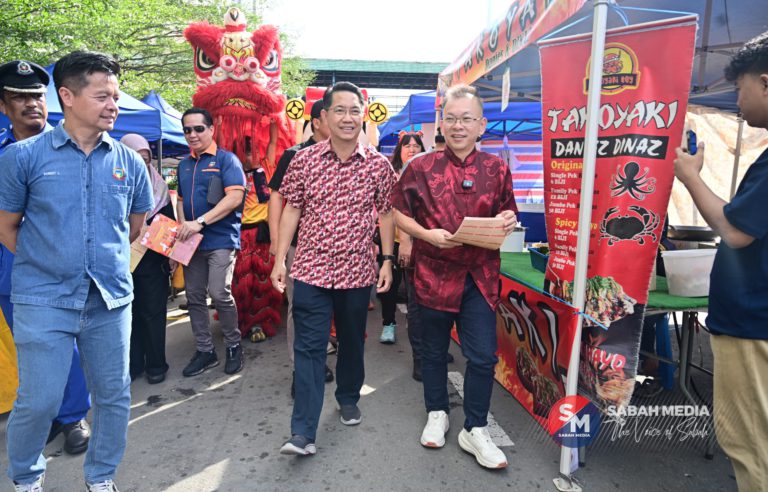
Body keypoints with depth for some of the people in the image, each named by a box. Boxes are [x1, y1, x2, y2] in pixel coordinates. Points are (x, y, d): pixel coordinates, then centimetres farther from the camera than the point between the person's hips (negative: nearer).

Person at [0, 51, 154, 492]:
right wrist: (46, 262, 7)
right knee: (39, 401, 5)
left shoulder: (129, 161, 3)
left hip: (111, 299, 3)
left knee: (114, 396, 11)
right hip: (44, 302, -2)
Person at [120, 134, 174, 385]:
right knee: (129, 313, 8)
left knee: (153, 312, 4)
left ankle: (156, 364, 16)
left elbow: (169, 223, 6)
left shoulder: (158, 186, 5)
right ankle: (133, 363, 21)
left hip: (153, 261, 0)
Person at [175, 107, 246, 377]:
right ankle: (204, 350, 20)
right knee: (194, 297, 8)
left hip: (221, 239, -6)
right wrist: (183, 225, 0)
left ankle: (233, 345, 10)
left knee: (219, 293, -12)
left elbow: (235, 198, -16)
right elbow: (181, 199, 21)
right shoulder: (184, 164, 15)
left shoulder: (226, 159, -5)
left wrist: (200, 222, -20)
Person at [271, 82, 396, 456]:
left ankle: (348, 398, 42)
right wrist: (280, 260, 0)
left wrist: (387, 261, 1)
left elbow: (385, 214, 5)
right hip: (311, 270, -1)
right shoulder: (304, 160, -1)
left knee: (352, 341, 17)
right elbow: (291, 210, 4)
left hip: (358, 271, 1)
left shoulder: (379, 165, -1)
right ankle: (303, 433, 3)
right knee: (308, 348, -2)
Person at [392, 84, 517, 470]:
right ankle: (437, 414, 37)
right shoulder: (421, 167, -3)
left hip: (480, 276, 1)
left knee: (483, 356, 3)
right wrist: (428, 234, -15)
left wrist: (508, 221, -11)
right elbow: (399, 214, 1)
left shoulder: (497, 170, 2)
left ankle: (475, 430, 22)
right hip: (433, 274, -1)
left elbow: (507, 214, 13)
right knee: (434, 350, 15)